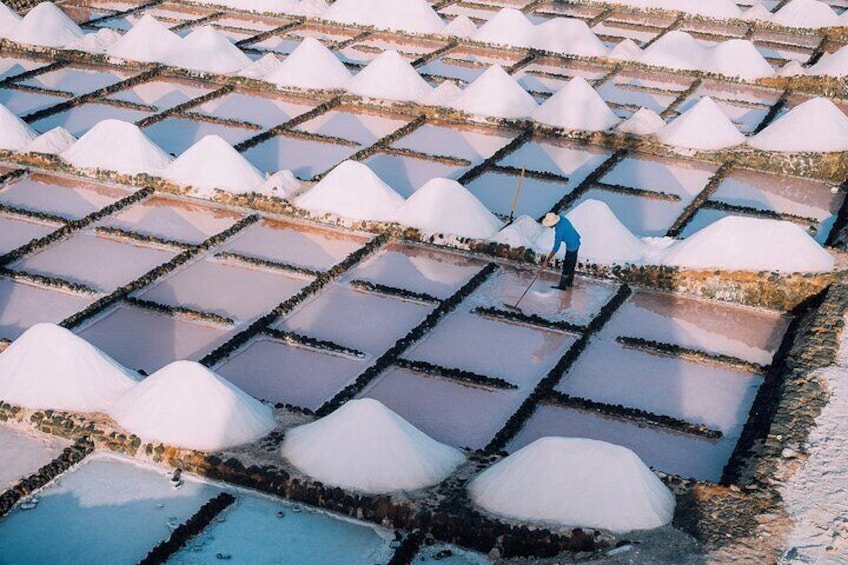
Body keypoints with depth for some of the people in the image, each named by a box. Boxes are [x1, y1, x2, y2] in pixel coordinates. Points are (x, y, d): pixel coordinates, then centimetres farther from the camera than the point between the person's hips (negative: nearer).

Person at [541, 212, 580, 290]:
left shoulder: (559, 230, -33)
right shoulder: (561, 218, -11)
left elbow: (556, 248, -30)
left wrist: (546, 261, -26)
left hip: (572, 246, -9)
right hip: (576, 242, 9)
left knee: (567, 267, 5)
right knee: (571, 264, 22)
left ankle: (562, 286, 17)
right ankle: (569, 282, 36)